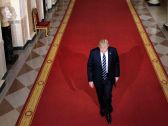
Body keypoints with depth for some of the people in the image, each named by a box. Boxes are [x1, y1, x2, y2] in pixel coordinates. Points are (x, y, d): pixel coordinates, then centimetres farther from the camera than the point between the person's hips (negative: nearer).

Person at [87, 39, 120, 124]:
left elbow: (117, 63, -2)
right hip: (98, 78, 0)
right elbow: (89, 66, -11)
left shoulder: (113, 51, -19)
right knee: (100, 96, 21)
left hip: (109, 78, 0)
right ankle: (102, 108, 52)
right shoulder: (93, 52, -23)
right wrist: (90, 80, -8)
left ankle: (108, 113, 31)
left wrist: (117, 75, 5)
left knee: (107, 96, 3)